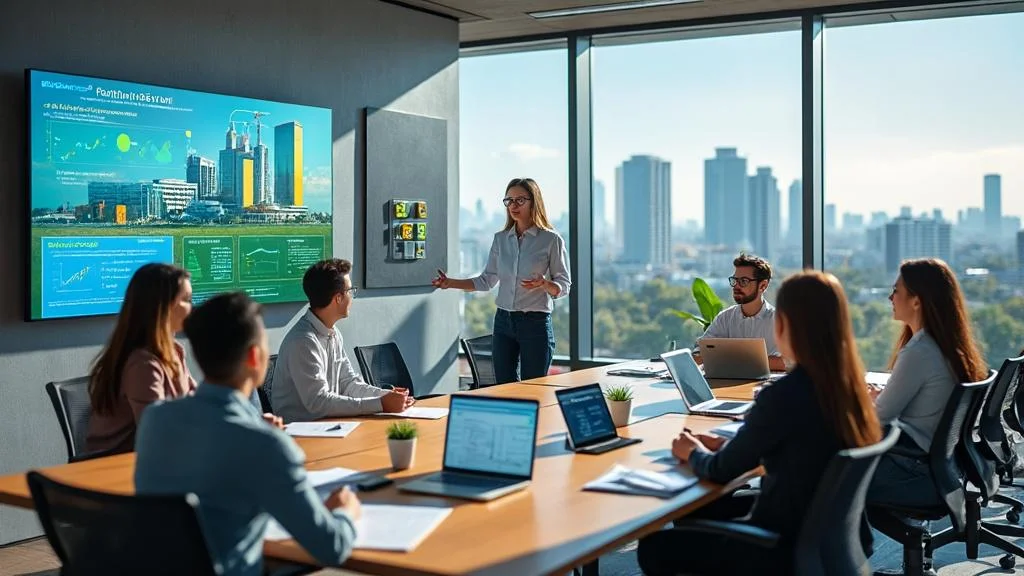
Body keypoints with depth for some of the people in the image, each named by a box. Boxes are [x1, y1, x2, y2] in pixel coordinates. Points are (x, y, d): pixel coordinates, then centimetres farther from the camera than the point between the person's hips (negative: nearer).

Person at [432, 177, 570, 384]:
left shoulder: (551, 240, -5)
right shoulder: (501, 239, 8)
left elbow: (563, 287, -3)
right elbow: (486, 281, 14)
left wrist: (544, 284, -24)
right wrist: (450, 283, 4)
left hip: (536, 323, -4)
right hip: (504, 321, 4)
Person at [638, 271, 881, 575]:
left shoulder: (784, 395, -27)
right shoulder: (846, 384, -3)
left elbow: (722, 471, -12)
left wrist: (693, 452, 8)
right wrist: (727, 445, 14)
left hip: (785, 549, -9)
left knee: (653, 546, 5)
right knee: (695, 511, 26)